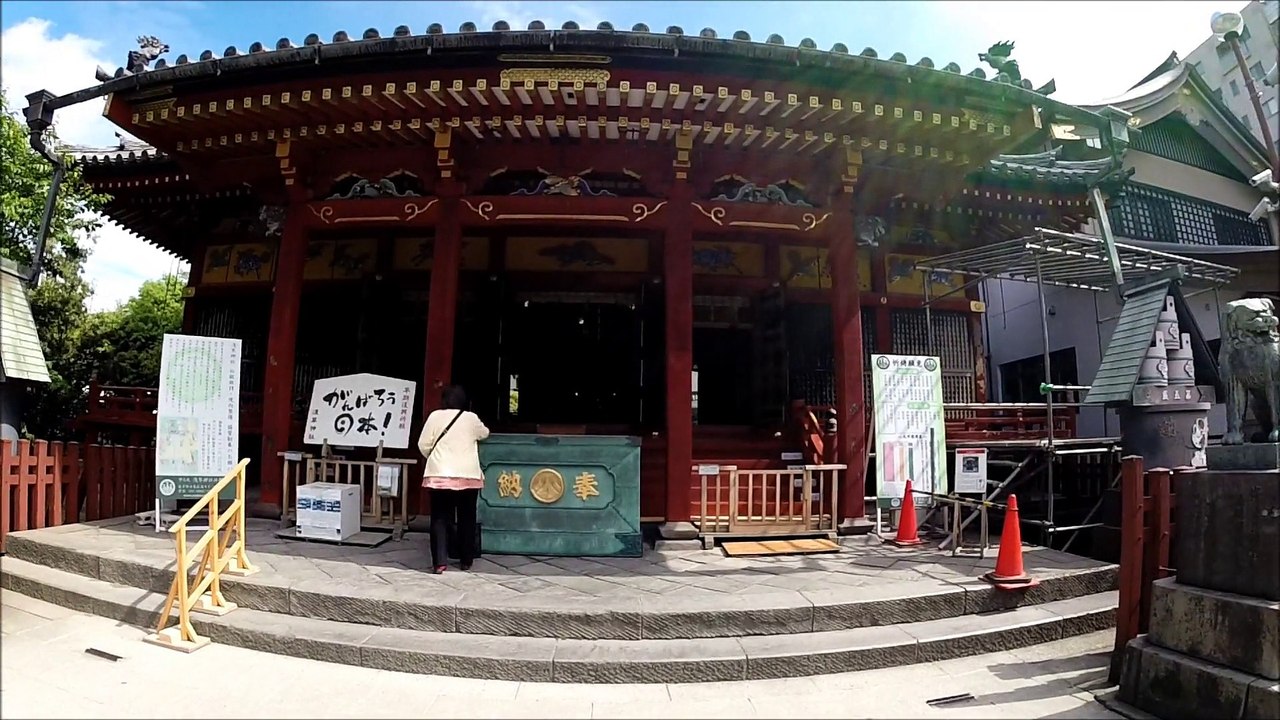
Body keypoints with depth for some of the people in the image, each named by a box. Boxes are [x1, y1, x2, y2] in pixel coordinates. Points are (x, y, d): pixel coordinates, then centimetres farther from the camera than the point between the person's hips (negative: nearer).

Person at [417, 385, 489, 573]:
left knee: (440, 518, 4)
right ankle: (466, 561, 18)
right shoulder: (471, 418, 3)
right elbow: (484, 434, 22)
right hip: (468, 476, 1)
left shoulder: (435, 416, 1)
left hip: (440, 475, 0)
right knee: (467, 519, 11)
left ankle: (440, 562, -4)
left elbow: (423, 445, 3)